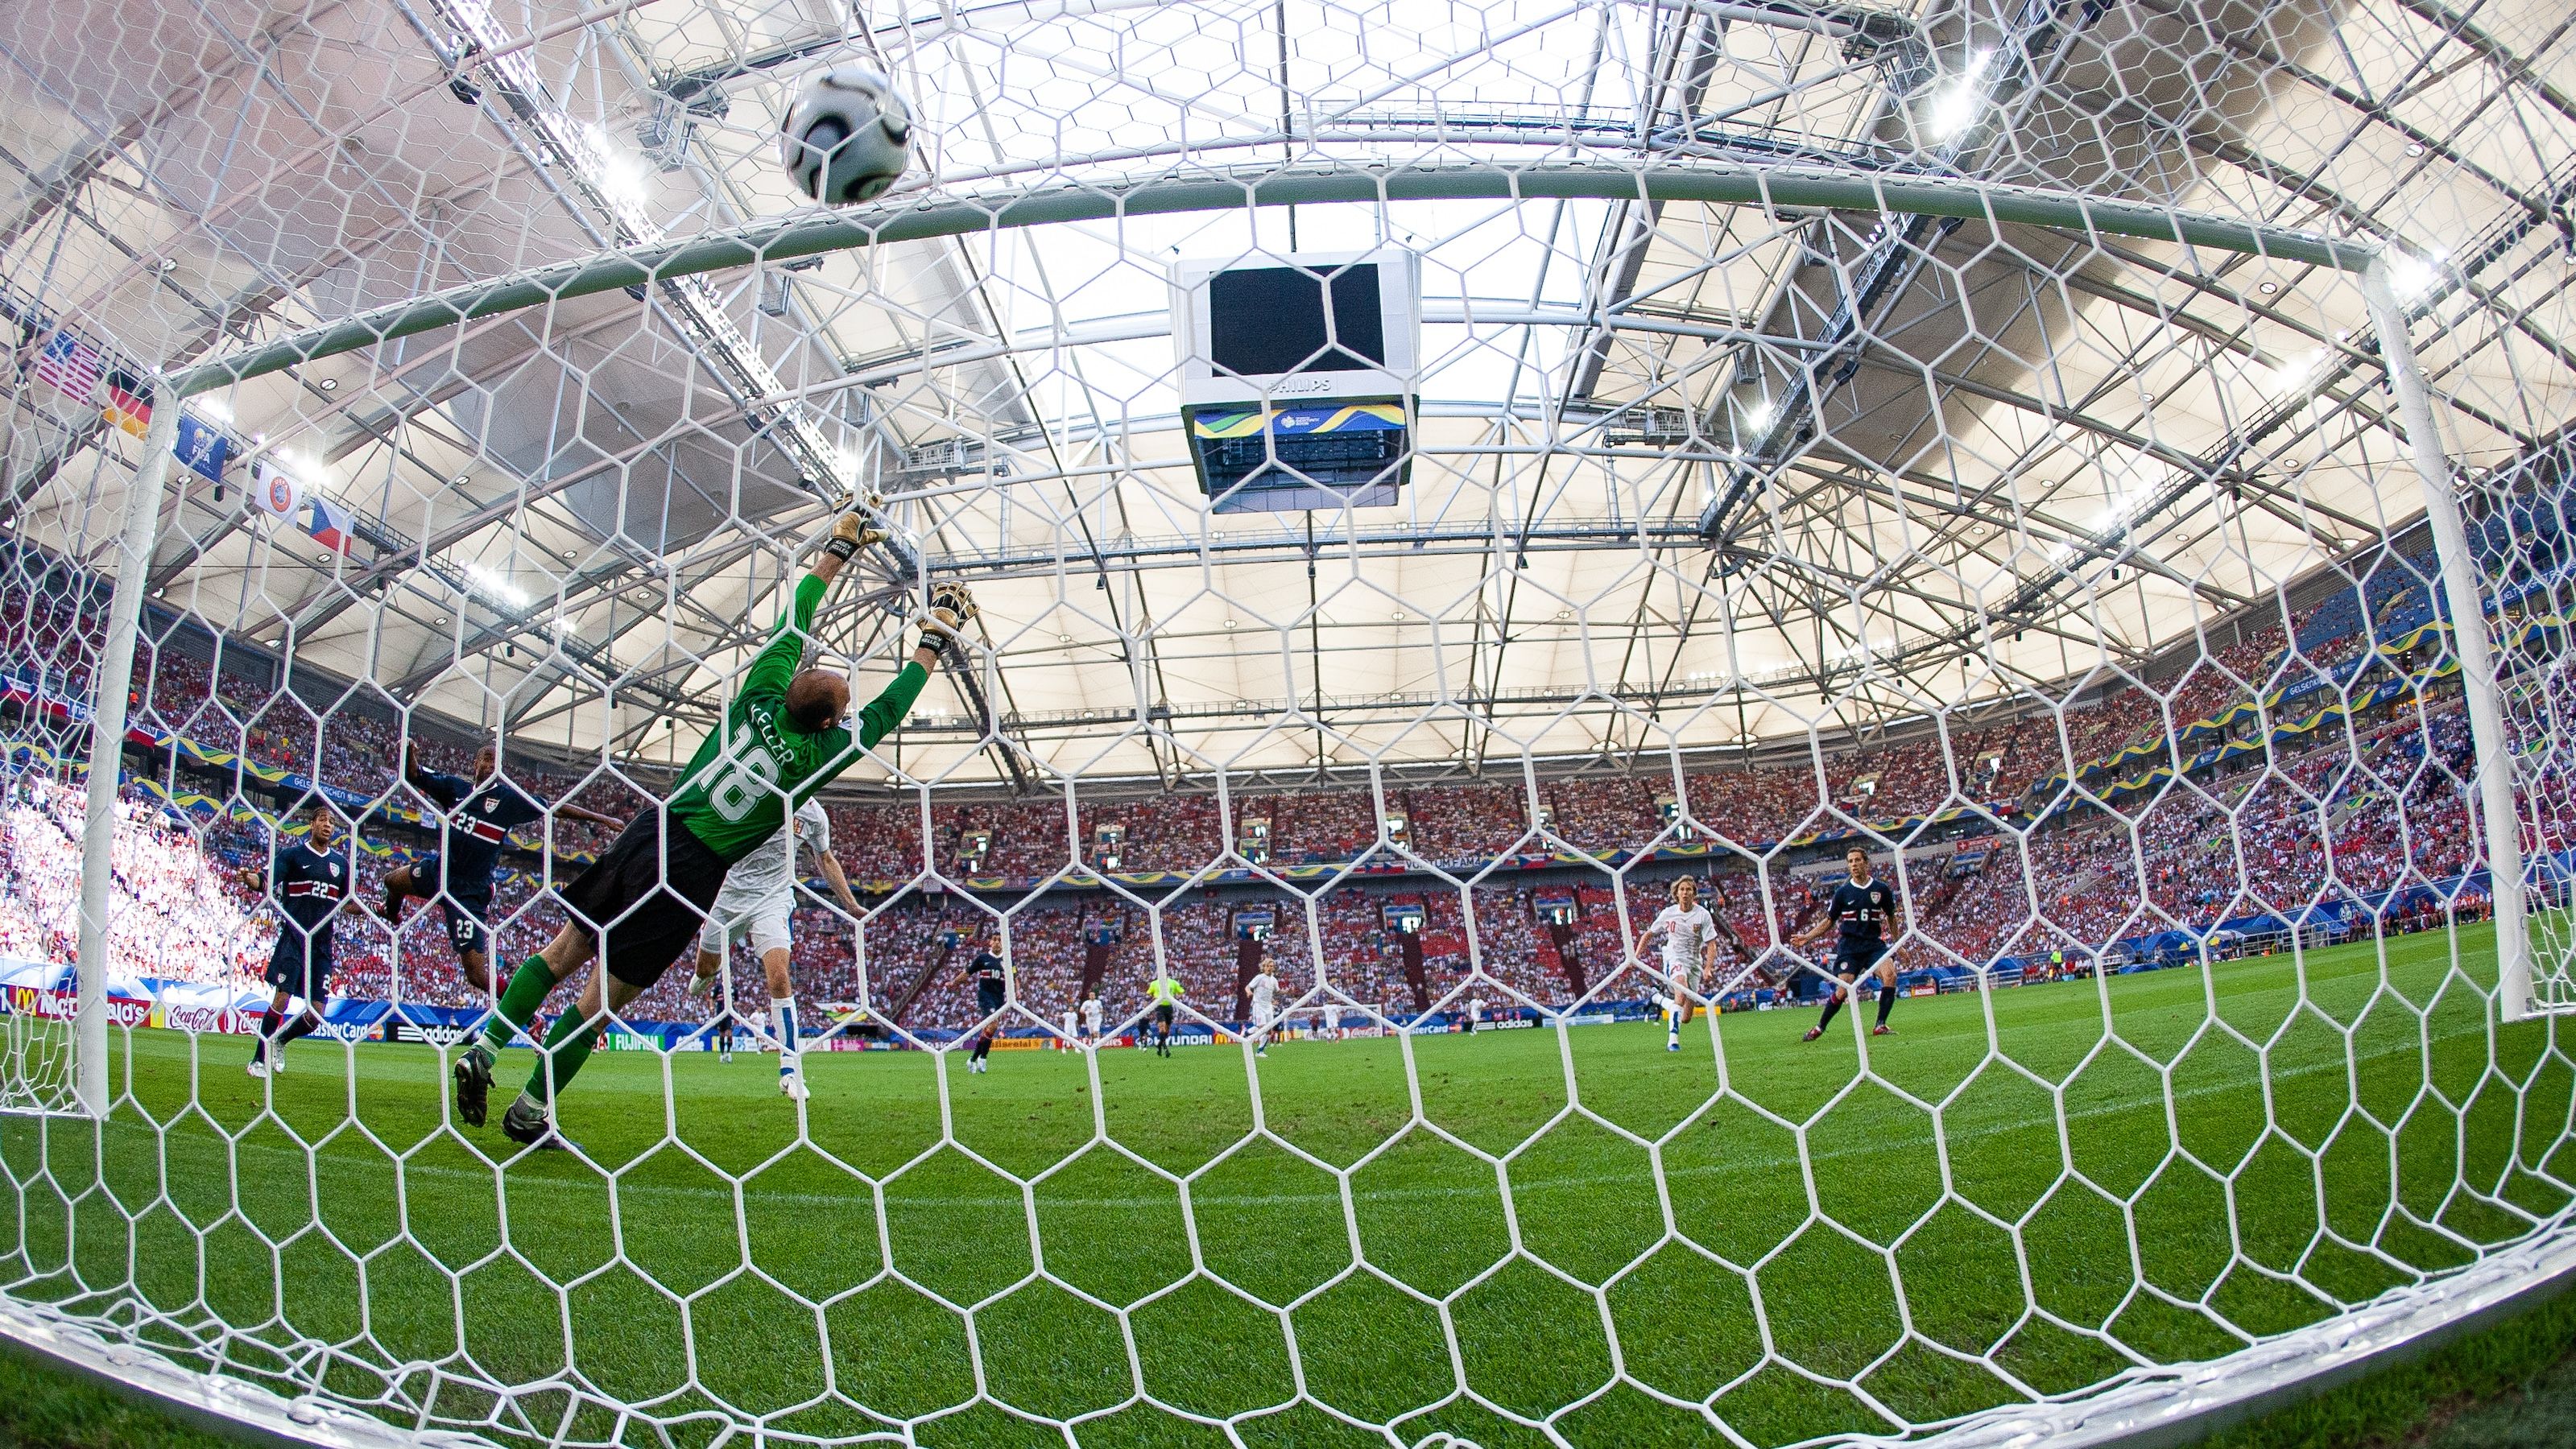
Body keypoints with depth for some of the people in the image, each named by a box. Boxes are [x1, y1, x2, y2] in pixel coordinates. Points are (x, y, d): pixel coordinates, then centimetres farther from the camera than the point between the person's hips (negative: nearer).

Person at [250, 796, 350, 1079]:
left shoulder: (341, 863, 13)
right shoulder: (292, 854, 1)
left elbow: (346, 903, 22)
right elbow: (268, 884, -11)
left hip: (323, 943, 4)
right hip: (294, 938, -4)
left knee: (316, 1013, 0)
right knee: (281, 999, -11)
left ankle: (278, 1042, 26)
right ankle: (259, 1059, 3)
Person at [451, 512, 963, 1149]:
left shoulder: (760, 700, 0)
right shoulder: (817, 754, -11)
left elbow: (794, 622, 10)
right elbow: (887, 711, 0)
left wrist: (839, 549, 17)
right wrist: (935, 642, 8)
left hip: (649, 831, 5)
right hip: (692, 869, -5)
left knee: (567, 949, 17)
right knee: (607, 991, 3)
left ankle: (483, 1049, 13)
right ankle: (530, 1109, 10)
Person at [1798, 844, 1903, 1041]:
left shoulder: (1881, 889, 2)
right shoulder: (1843, 892, 1)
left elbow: (1891, 917, 16)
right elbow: (1829, 921, 9)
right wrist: (1808, 937, -1)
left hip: (1874, 943, 1)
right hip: (1849, 946, -1)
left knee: (1890, 974, -26)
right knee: (1843, 990, -10)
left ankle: (1880, 1025, -16)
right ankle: (1819, 1027, 10)